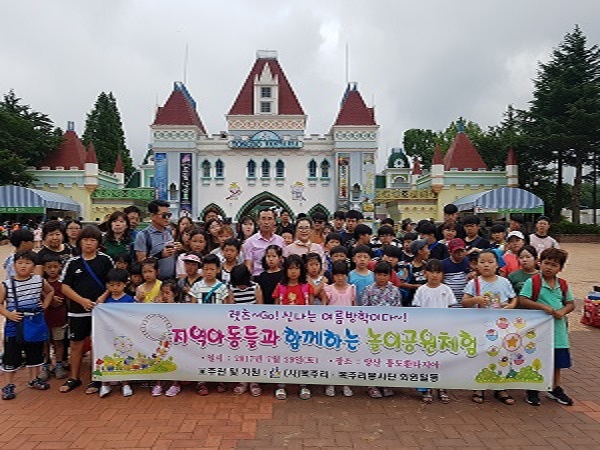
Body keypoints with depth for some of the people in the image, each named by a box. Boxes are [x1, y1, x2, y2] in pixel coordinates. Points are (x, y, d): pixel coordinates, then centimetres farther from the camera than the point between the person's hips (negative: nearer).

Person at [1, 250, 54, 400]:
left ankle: (34, 379, 32)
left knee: (35, 353, 16)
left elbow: (50, 291, 17)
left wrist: (45, 304, 6)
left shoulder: (39, 280, -2)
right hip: (14, 325, -3)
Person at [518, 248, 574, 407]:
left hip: (557, 328, 5)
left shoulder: (563, 284, 5)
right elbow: (522, 301, -15)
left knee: (557, 361, 16)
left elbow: (570, 303, 8)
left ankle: (556, 389, 33)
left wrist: (562, 311, -13)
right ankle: (532, 391, 20)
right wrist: (543, 306, -23)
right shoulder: (532, 282, -10)